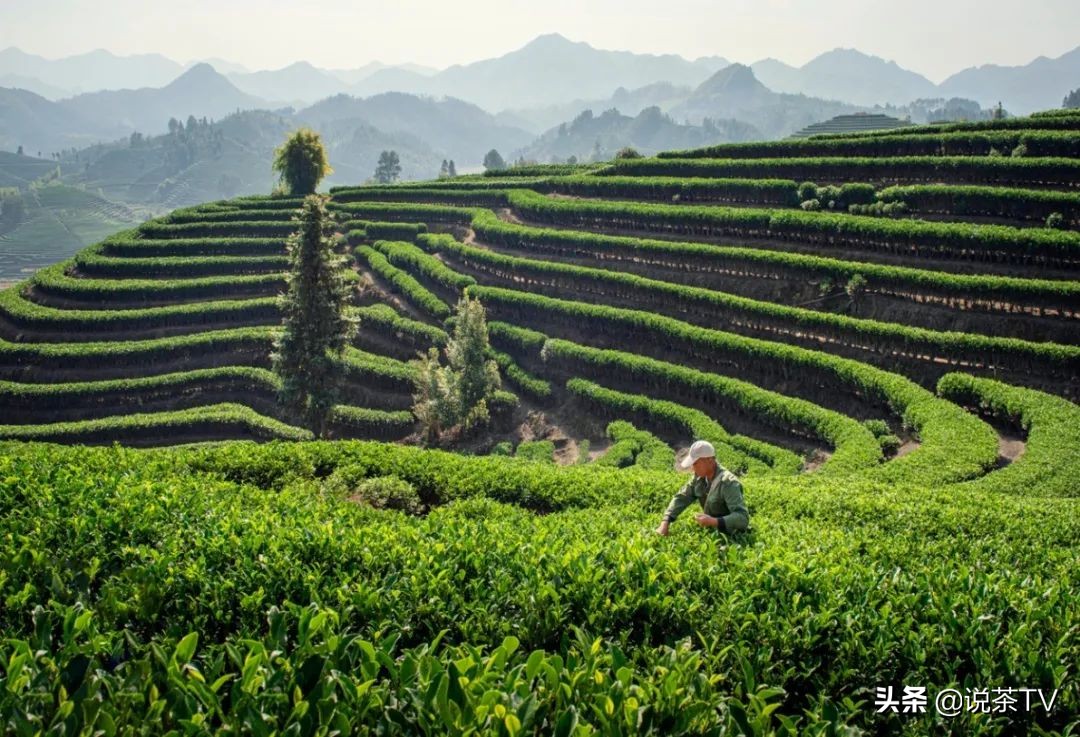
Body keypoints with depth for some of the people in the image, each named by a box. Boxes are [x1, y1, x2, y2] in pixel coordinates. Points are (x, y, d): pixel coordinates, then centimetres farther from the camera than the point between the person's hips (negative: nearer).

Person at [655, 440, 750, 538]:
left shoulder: (728, 483, -25)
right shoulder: (700, 477, -3)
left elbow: (743, 518, -31)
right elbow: (681, 498, 2)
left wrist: (713, 521, -39)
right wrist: (665, 523, -12)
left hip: (731, 537, -7)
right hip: (713, 532, 7)